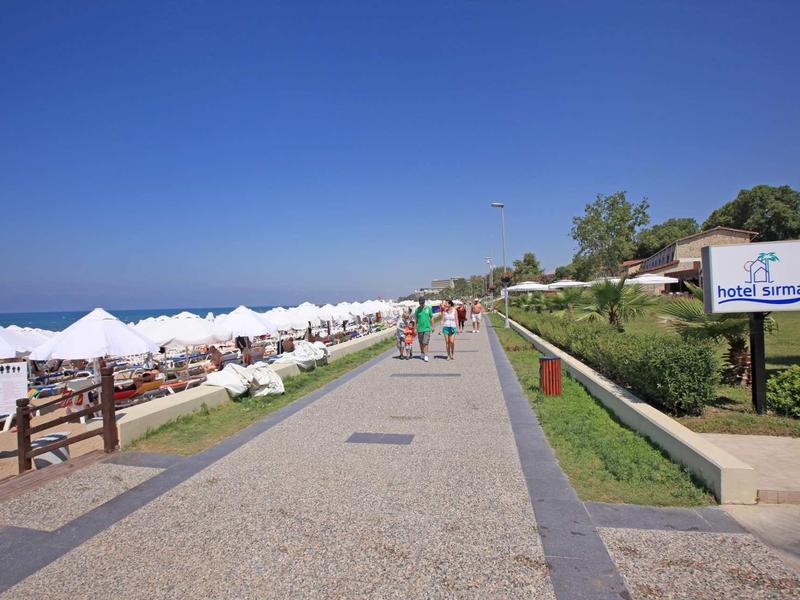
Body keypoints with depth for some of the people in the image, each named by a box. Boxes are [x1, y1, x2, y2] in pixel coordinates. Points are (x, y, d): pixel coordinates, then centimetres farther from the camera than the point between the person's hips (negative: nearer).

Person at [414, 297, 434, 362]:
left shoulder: (428, 308, 1)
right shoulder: (417, 309, 1)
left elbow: (431, 318, 9)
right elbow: (415, 320, 6)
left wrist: (432, 327, 7)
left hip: (427, 328, -1)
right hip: (419, 329, 1)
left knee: (425, 343, -9)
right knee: (421, 343, 12)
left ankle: (426, 356, -10)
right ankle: (422, 354, 29)